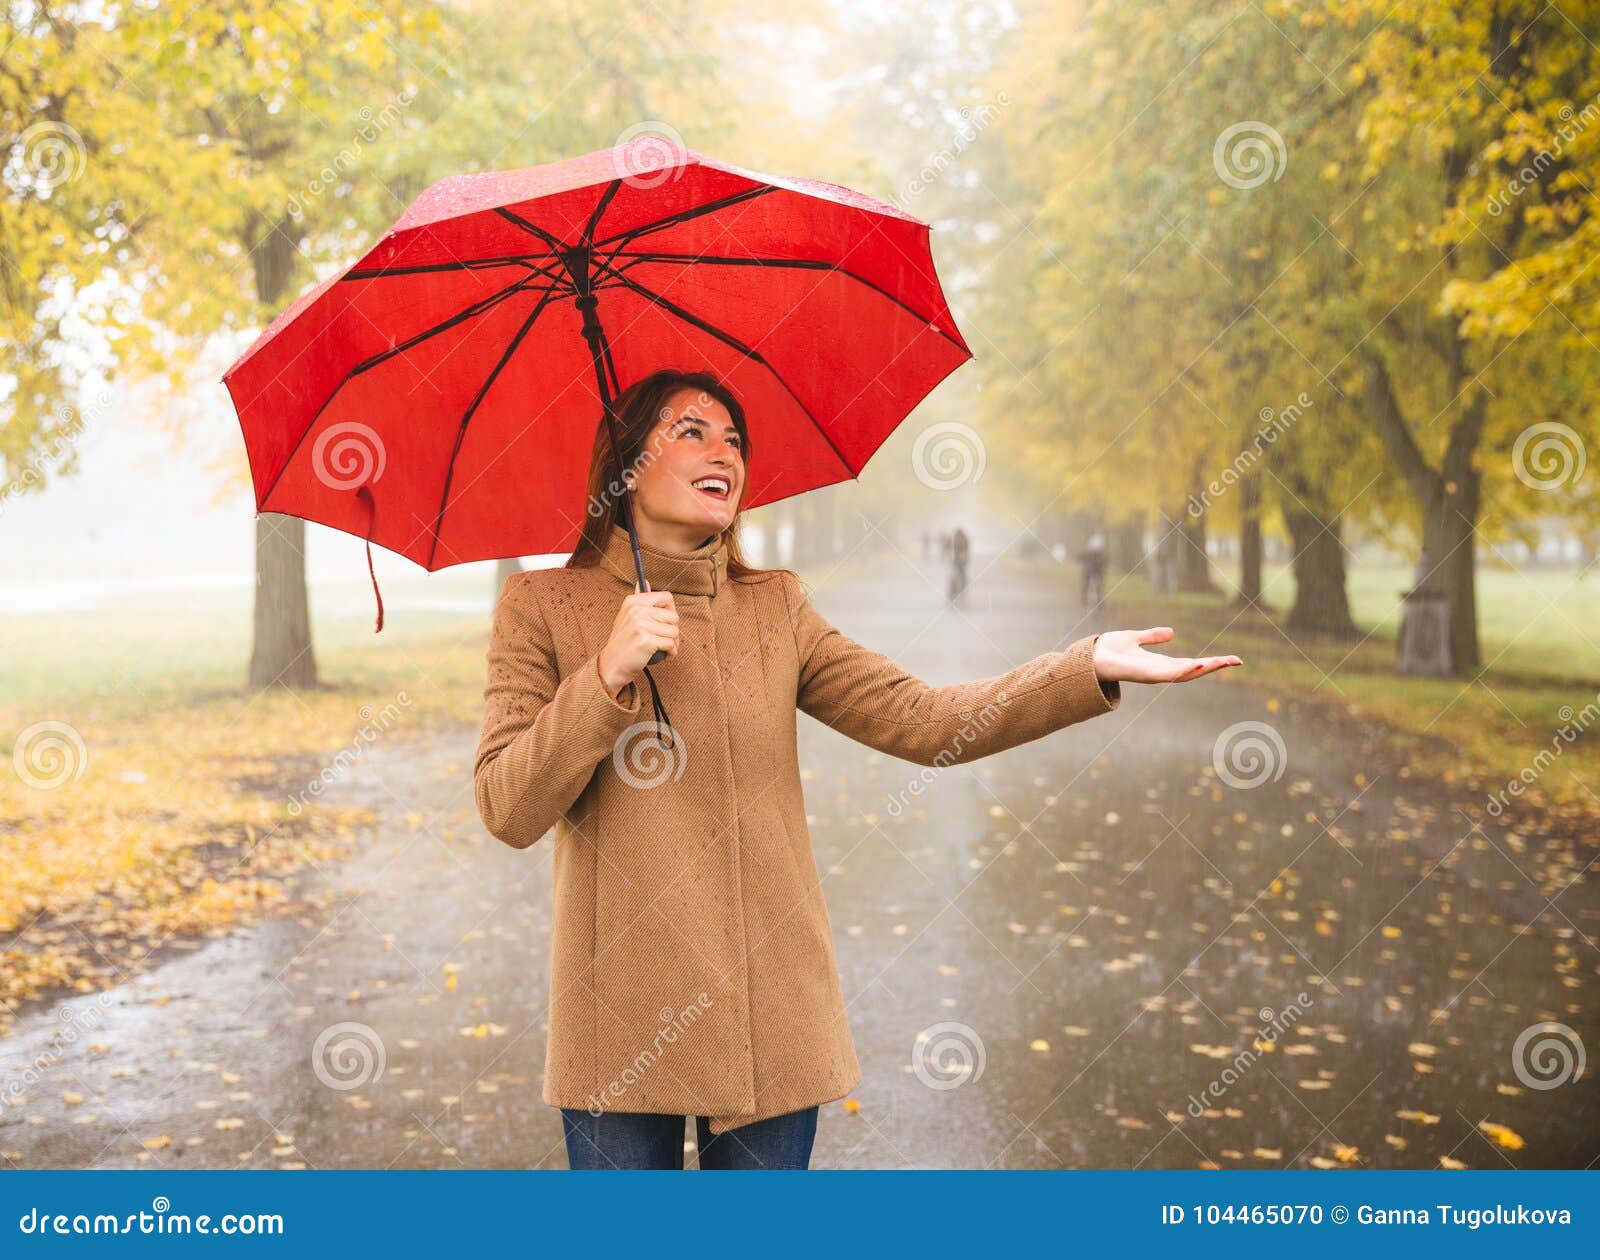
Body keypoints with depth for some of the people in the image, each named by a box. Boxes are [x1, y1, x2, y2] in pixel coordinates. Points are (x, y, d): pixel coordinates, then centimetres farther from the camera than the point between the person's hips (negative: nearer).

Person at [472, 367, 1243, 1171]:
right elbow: (508, 812, -7)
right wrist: (608, 675, -18)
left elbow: (925, 722, -2)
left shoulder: (775, 608, 8)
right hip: (623, 1019, -2)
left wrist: (1092, 668, -13)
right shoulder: (542, 608, 1)